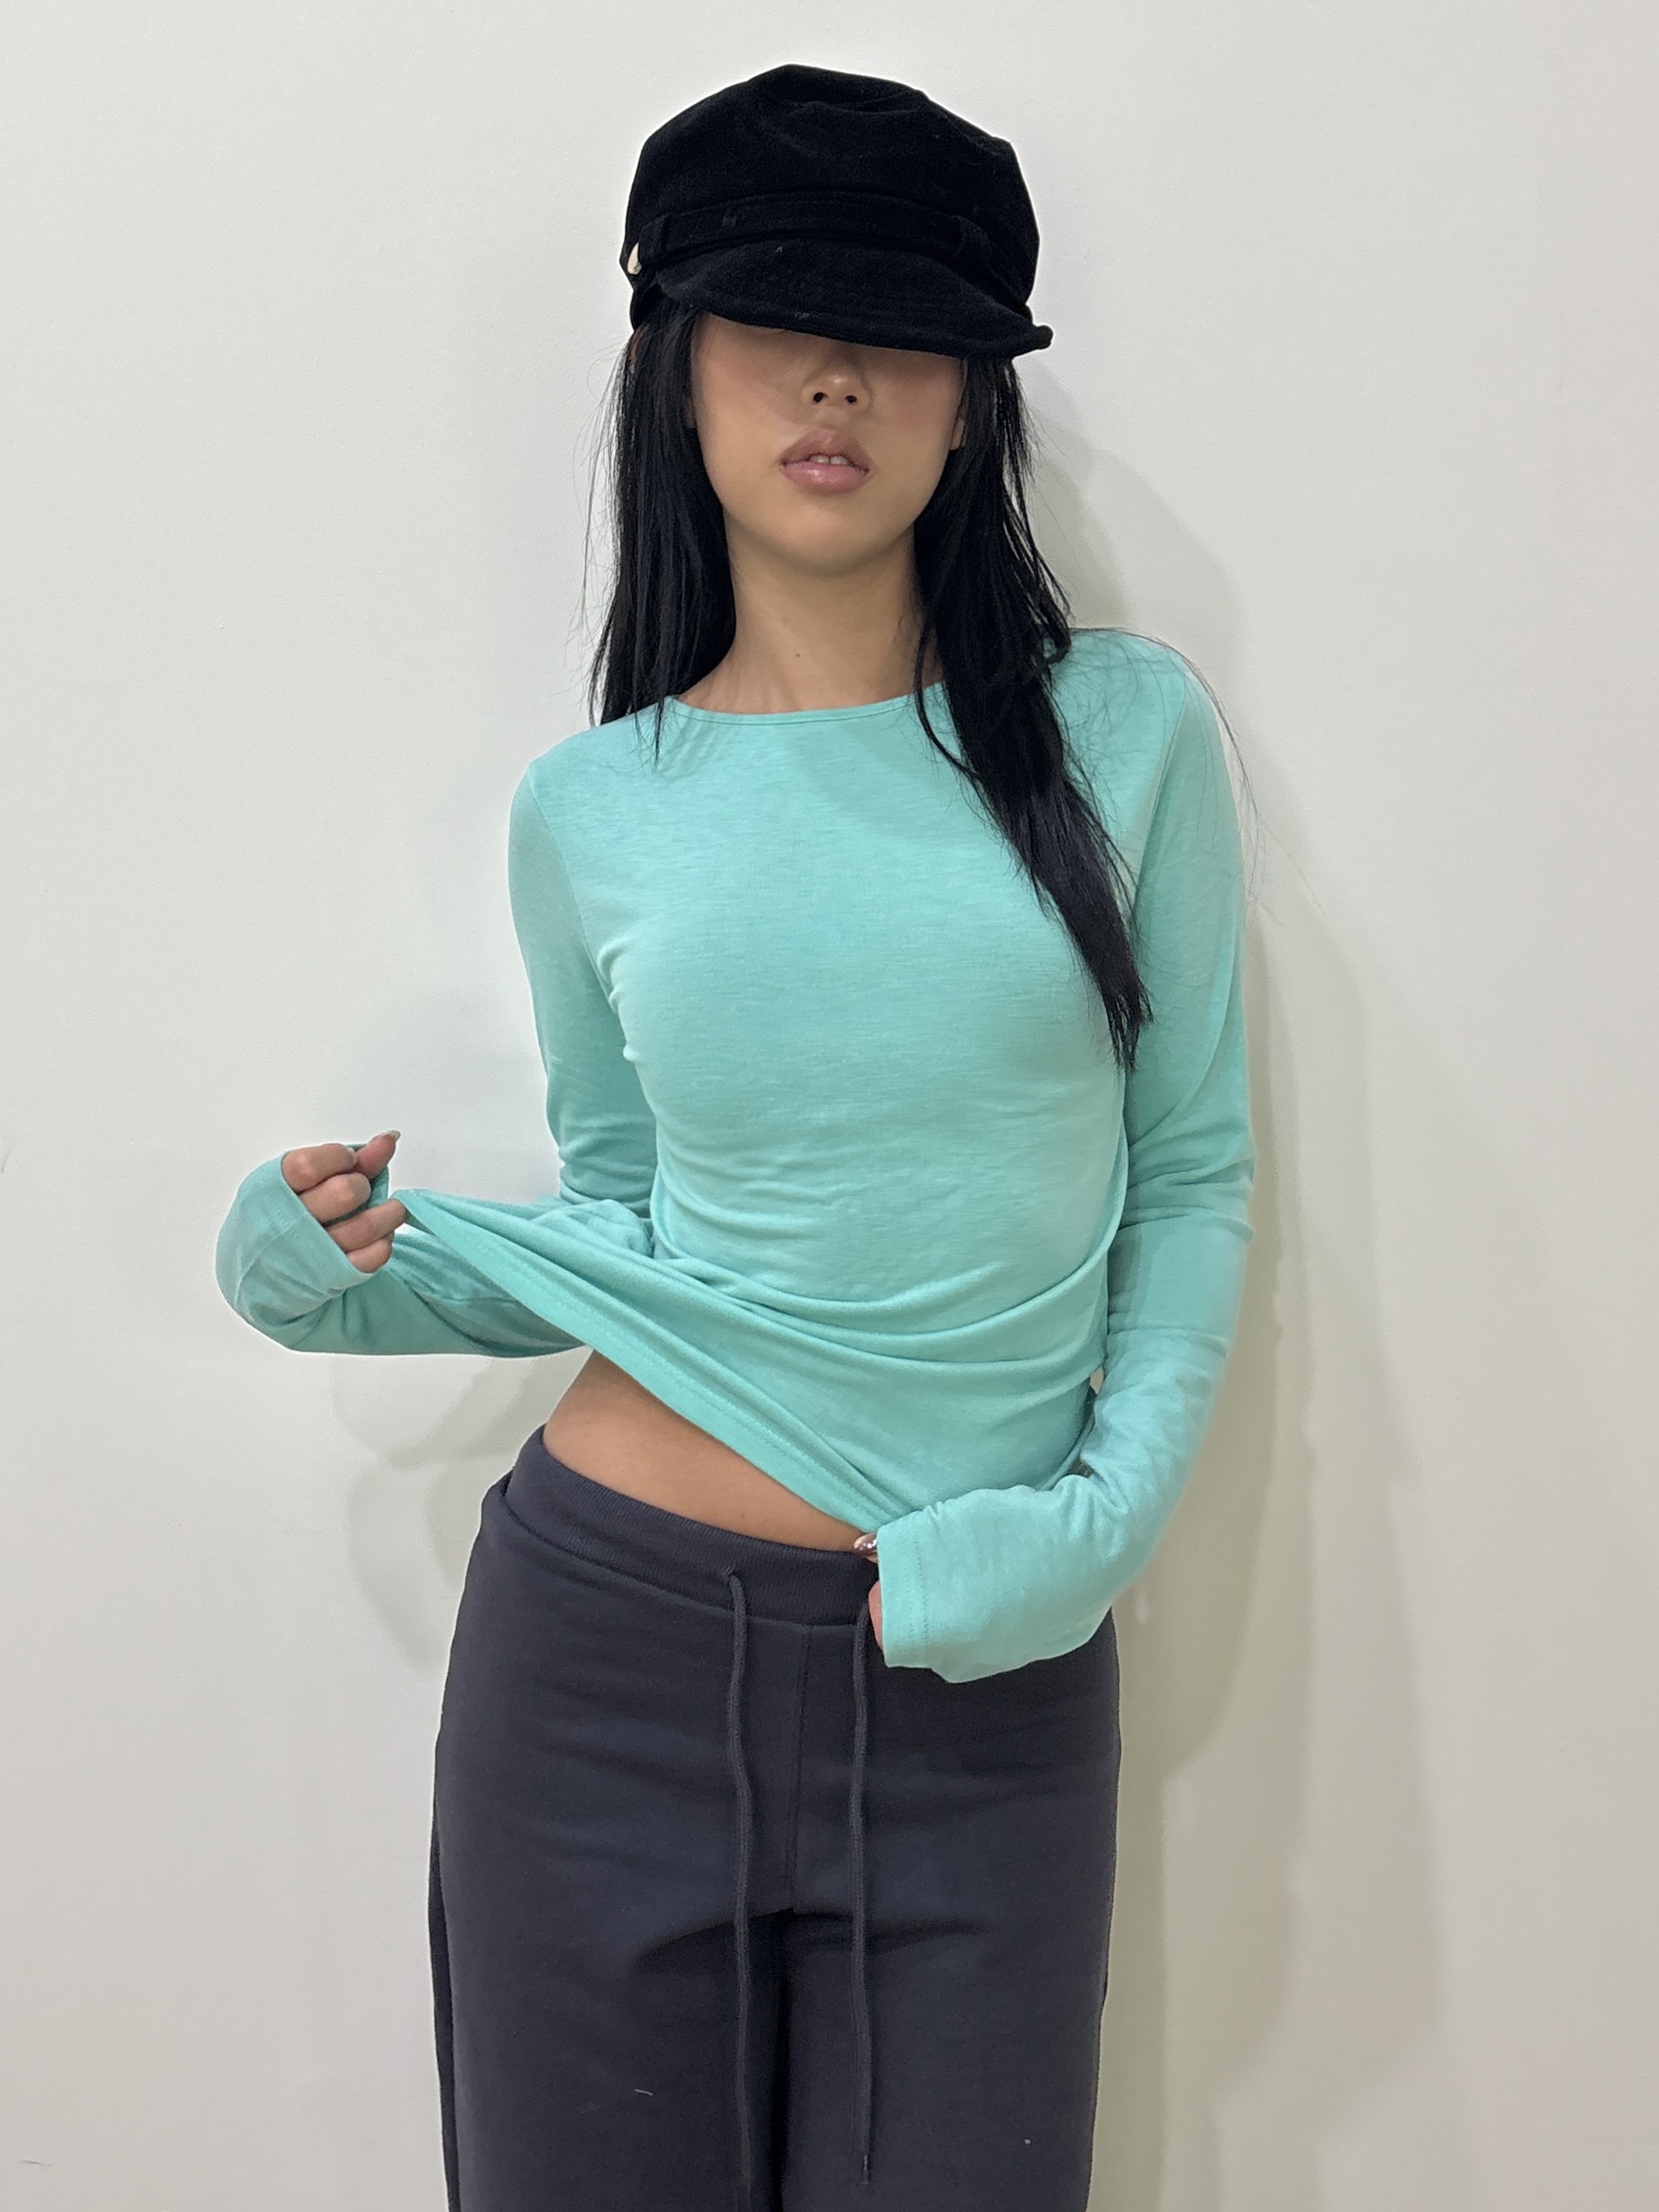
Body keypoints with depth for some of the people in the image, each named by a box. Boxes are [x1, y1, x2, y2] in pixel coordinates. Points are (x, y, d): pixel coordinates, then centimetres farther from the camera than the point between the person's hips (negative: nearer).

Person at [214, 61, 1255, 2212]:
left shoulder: (1123, 733, -2)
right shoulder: (592, 810, 1)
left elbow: (1191, 1169, 3)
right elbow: (622, 1226, 10)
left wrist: (1115, 1503, -9)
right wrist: (368, 1266, -6)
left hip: (991, 1676, 0)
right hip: (618, 1638, 1)